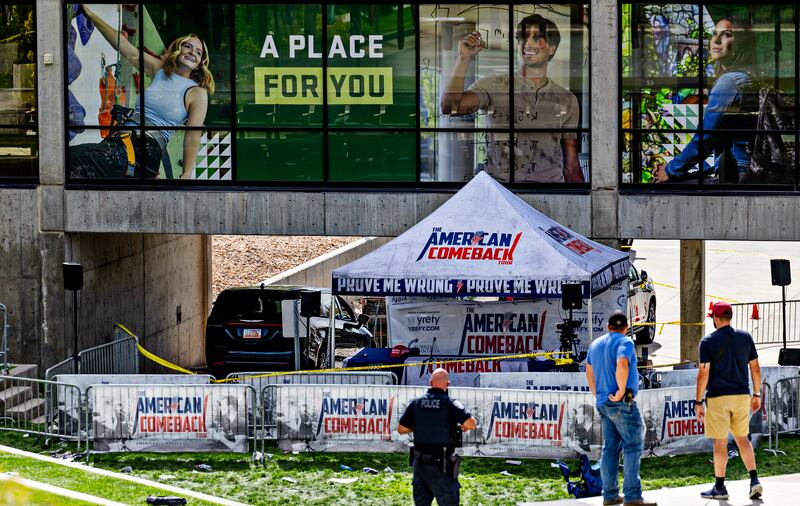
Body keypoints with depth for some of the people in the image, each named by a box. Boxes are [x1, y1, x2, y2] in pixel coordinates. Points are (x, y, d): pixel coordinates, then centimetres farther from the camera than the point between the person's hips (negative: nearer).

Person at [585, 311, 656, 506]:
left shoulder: (596, 344, 15)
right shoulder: (625, 343, -10)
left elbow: (589, 371, 26)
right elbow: (622, 366, -29)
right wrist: (621, 391, -19)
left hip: (603, 403, 8)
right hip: (622, 403, -8)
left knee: (610, 448, 10)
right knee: (632, 447, -7)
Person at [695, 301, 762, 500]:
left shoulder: (708, 341, -7)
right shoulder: (745, 337, 5)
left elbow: (703, 374, -10)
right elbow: (755, 368, 8)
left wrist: (698, 402, -4)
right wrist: (757, 395, 17)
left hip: (718, 398, -4)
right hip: (741, 395, 4)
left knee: (720, 442, 1)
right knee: (742, 439, 13)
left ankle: (720, 487, 6)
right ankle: (754, 480, 1)